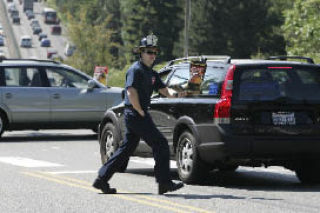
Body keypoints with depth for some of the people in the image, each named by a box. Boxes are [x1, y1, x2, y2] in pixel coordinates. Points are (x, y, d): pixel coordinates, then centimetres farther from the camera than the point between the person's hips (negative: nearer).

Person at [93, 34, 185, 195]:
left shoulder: (151, 73, 19)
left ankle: (102, 179, 16)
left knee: (126, 148, 13)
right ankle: (164, 183, -7)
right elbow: (131, 93, -21)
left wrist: (174, 94, -6)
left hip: (134, 116, 10)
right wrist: (141, 112, -18)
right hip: (135, 114, -10)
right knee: (160, 144, -9)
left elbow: (163, 90, 15)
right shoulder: (136, 70, -11)